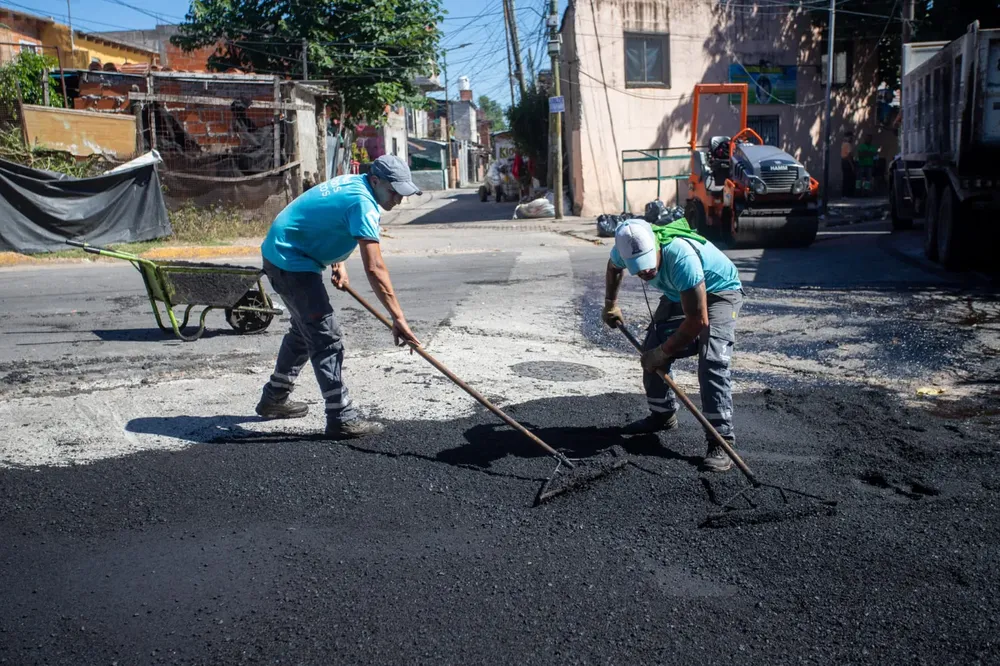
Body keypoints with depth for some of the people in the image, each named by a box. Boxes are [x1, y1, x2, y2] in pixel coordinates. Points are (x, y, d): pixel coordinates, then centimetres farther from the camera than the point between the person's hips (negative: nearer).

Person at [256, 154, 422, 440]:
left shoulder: (353, 182, 5)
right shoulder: (362, 203, -24)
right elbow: (374, 268, -33)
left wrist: (338, 263, 7)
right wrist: (398, 318, -34)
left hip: (280, 253, 11)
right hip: (291, 261, -11)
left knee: (305, 329, 23)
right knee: (327, 338, -11)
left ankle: (274, 399, 36)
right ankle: (341, 418, -9)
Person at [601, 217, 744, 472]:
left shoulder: (681, 257, -42)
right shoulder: (628, 249, -22)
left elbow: (698, 320, -35)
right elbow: (613, 268, 8)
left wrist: (664, 351, -24)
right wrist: (610, 305, 14)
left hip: (719, 291, -7)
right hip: (678, 293, 7)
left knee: (712, 362, -24)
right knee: (651, 351, 0)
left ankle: (720, 440, -20)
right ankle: (662, 414, 21)